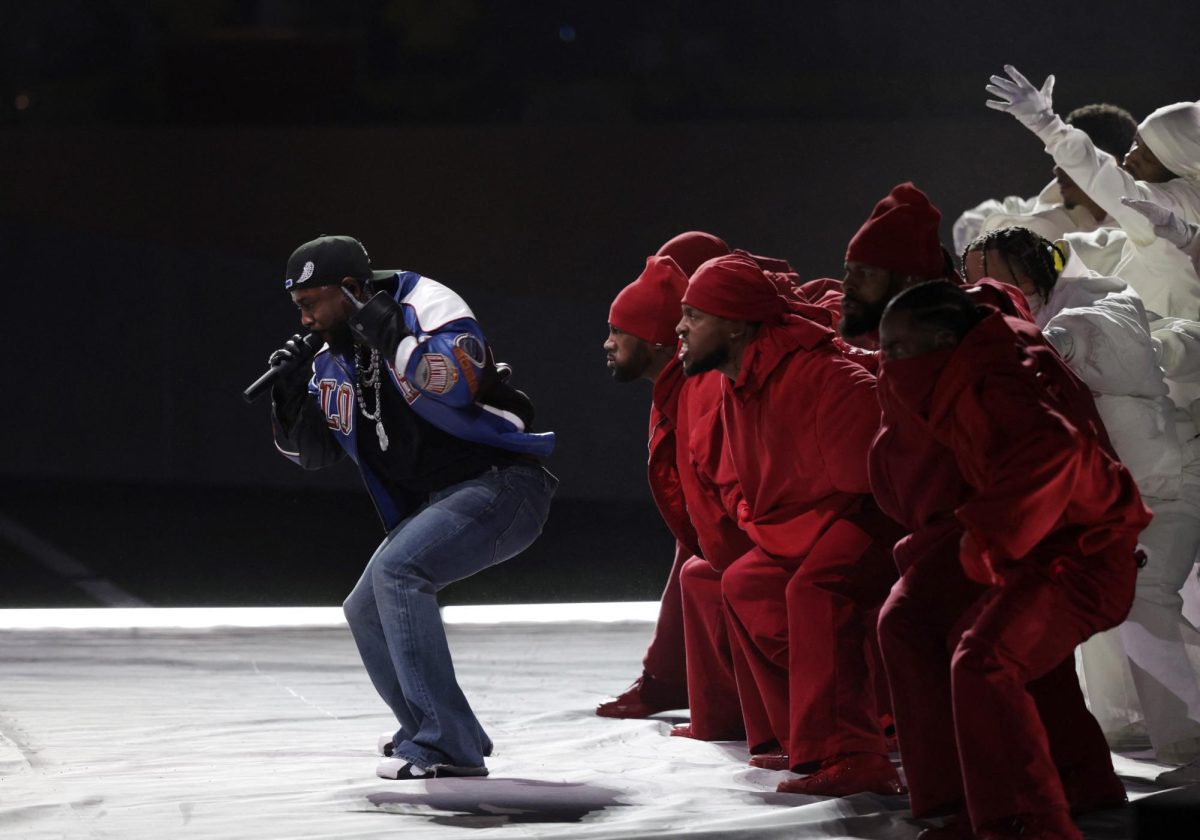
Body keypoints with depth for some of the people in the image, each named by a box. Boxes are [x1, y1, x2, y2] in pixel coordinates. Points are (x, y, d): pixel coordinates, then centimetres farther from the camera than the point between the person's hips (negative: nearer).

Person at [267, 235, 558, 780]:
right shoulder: (333, 361, 10)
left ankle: (447, 745, -28)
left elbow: (460, 382, -30)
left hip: (499, 484, -10)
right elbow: (312, 452, 15)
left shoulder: (426, 305, -14)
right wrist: (290, 398, -1)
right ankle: (434, 734, 30)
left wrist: (391, 337, -32)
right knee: (367, 613, 13)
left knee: (395, 571, -27)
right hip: (432, 502, 10)